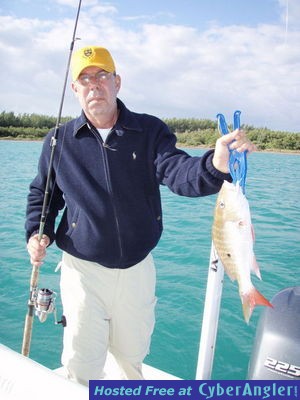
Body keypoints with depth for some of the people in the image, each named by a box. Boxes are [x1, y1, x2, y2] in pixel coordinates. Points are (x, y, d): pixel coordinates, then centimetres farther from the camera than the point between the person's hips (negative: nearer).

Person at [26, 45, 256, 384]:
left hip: (138, 268, 1)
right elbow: (41, 194, 10)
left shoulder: (150, 131, -4)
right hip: (83, 269, -1)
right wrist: (37, 233, -8)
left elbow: (177, 171, -20)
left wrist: (215, 166, -41)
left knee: (132, 354, 22)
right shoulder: (58, 141, -2)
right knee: (81, 368, 6)